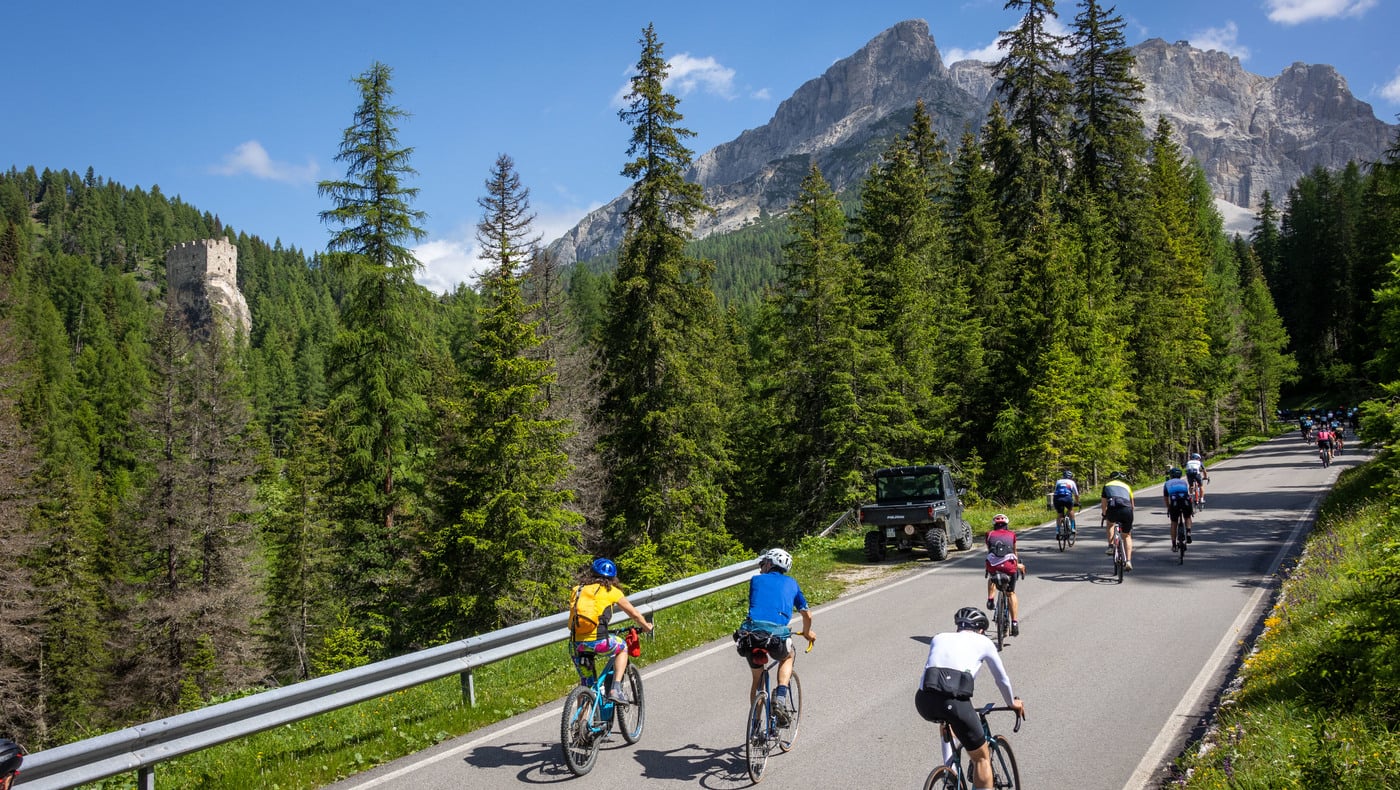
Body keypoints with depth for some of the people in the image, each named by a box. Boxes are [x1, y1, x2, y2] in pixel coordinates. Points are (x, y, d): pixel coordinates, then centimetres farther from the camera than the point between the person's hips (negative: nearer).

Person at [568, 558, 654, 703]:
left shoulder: (577, 590, 16)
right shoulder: (611, 591, 7)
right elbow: (634, 613, 15)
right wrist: (646, 626, 34)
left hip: (578, 645, 4)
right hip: (598, 642, -4)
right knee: (622, 647, 27)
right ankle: (616, 688, 14)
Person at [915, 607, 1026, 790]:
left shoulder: (939, 638, 28)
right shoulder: (983, 642, 21)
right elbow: (1002, 679, 30)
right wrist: (1012, 703, 49)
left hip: (924, 702, 4)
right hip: (955, 702, -4)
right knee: (982, 758, 18)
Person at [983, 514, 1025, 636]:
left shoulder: (990, 535, 22)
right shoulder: (1012, 535, 22)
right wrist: (1018, 564, 54)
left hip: (993, 565, 1)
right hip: (1008, 565, 0)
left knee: (991, 578, 38)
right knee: (1011, 593, 18)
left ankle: (990, 599, 20)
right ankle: (1015, 623, 10)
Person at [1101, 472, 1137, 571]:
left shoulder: (1107, 485, 28)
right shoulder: (1126, 486, 31)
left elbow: (1103, 504, 31)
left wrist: (1104, 515, 49)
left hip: (1113, 509, -1)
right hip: (1127, 510, 2)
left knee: (1109, 523, 35)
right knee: (1127, 536, 20)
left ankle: (1111, 546, 21)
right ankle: (1128, 561, 11)